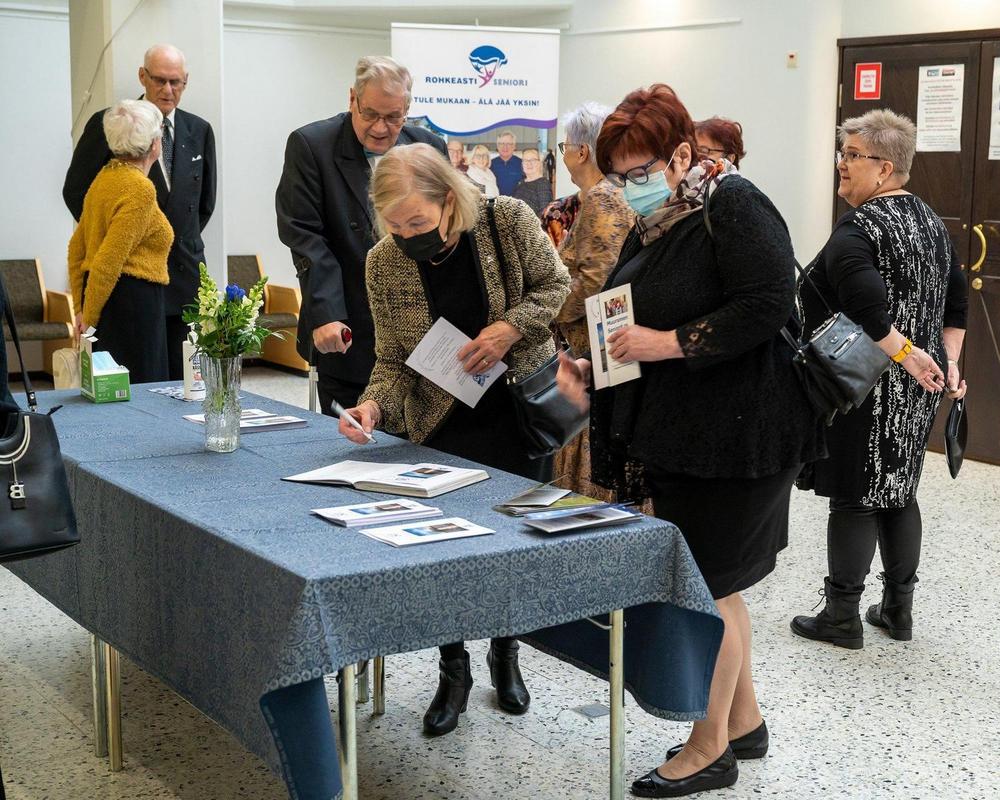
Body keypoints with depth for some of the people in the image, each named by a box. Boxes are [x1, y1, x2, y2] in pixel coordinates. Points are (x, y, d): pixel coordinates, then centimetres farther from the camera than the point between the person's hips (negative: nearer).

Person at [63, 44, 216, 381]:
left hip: (184, 273, 4)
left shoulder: (200, 131, 10)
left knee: (180, 379, 6)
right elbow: (75, 191, 2)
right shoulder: (107, 125, -3)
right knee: (131, 381, -1)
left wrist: (183, 238, 14)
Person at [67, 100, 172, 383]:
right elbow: (108, 260, -18)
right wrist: (89, 318, -10)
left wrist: (81, 308, 19)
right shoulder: (140, 188, -14)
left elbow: (77, 248, 17)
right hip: (133, 301, -9)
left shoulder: (105, 176, 12)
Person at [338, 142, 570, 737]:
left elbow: (556, 286, -3)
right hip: (445, 426, 1)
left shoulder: (509, 222, -16)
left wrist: (511, 327, -21)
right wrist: (375, 406, -26)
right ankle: (454, 672, 19)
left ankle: (505, 653, 33)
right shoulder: (384, 264, -12)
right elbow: (395, 361, -6)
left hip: (522, 413, 0)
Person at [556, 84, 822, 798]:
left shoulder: (734, 205, -15)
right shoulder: (653, 226, 12)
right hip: (677, 435, 9)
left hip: (738, 436, -9)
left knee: (709, 586, 1)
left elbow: (770, 302, -25)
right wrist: (592, 369, 0)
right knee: (715, 584, 17)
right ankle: (744, 721, 34)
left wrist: (671, 343, -24)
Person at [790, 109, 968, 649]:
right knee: (900, 492, 17)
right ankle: (898, 610, 25)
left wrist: (905, 354, -22)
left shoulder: (859, 227, -17)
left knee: (854, 498, 0)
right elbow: (957, 302, 14)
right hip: (917, 397, 9)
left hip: (867, 390, -8)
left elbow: (865, 303, -31)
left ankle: (842, 616, 9)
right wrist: (948, 362, 10)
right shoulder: (931, 223, 12)